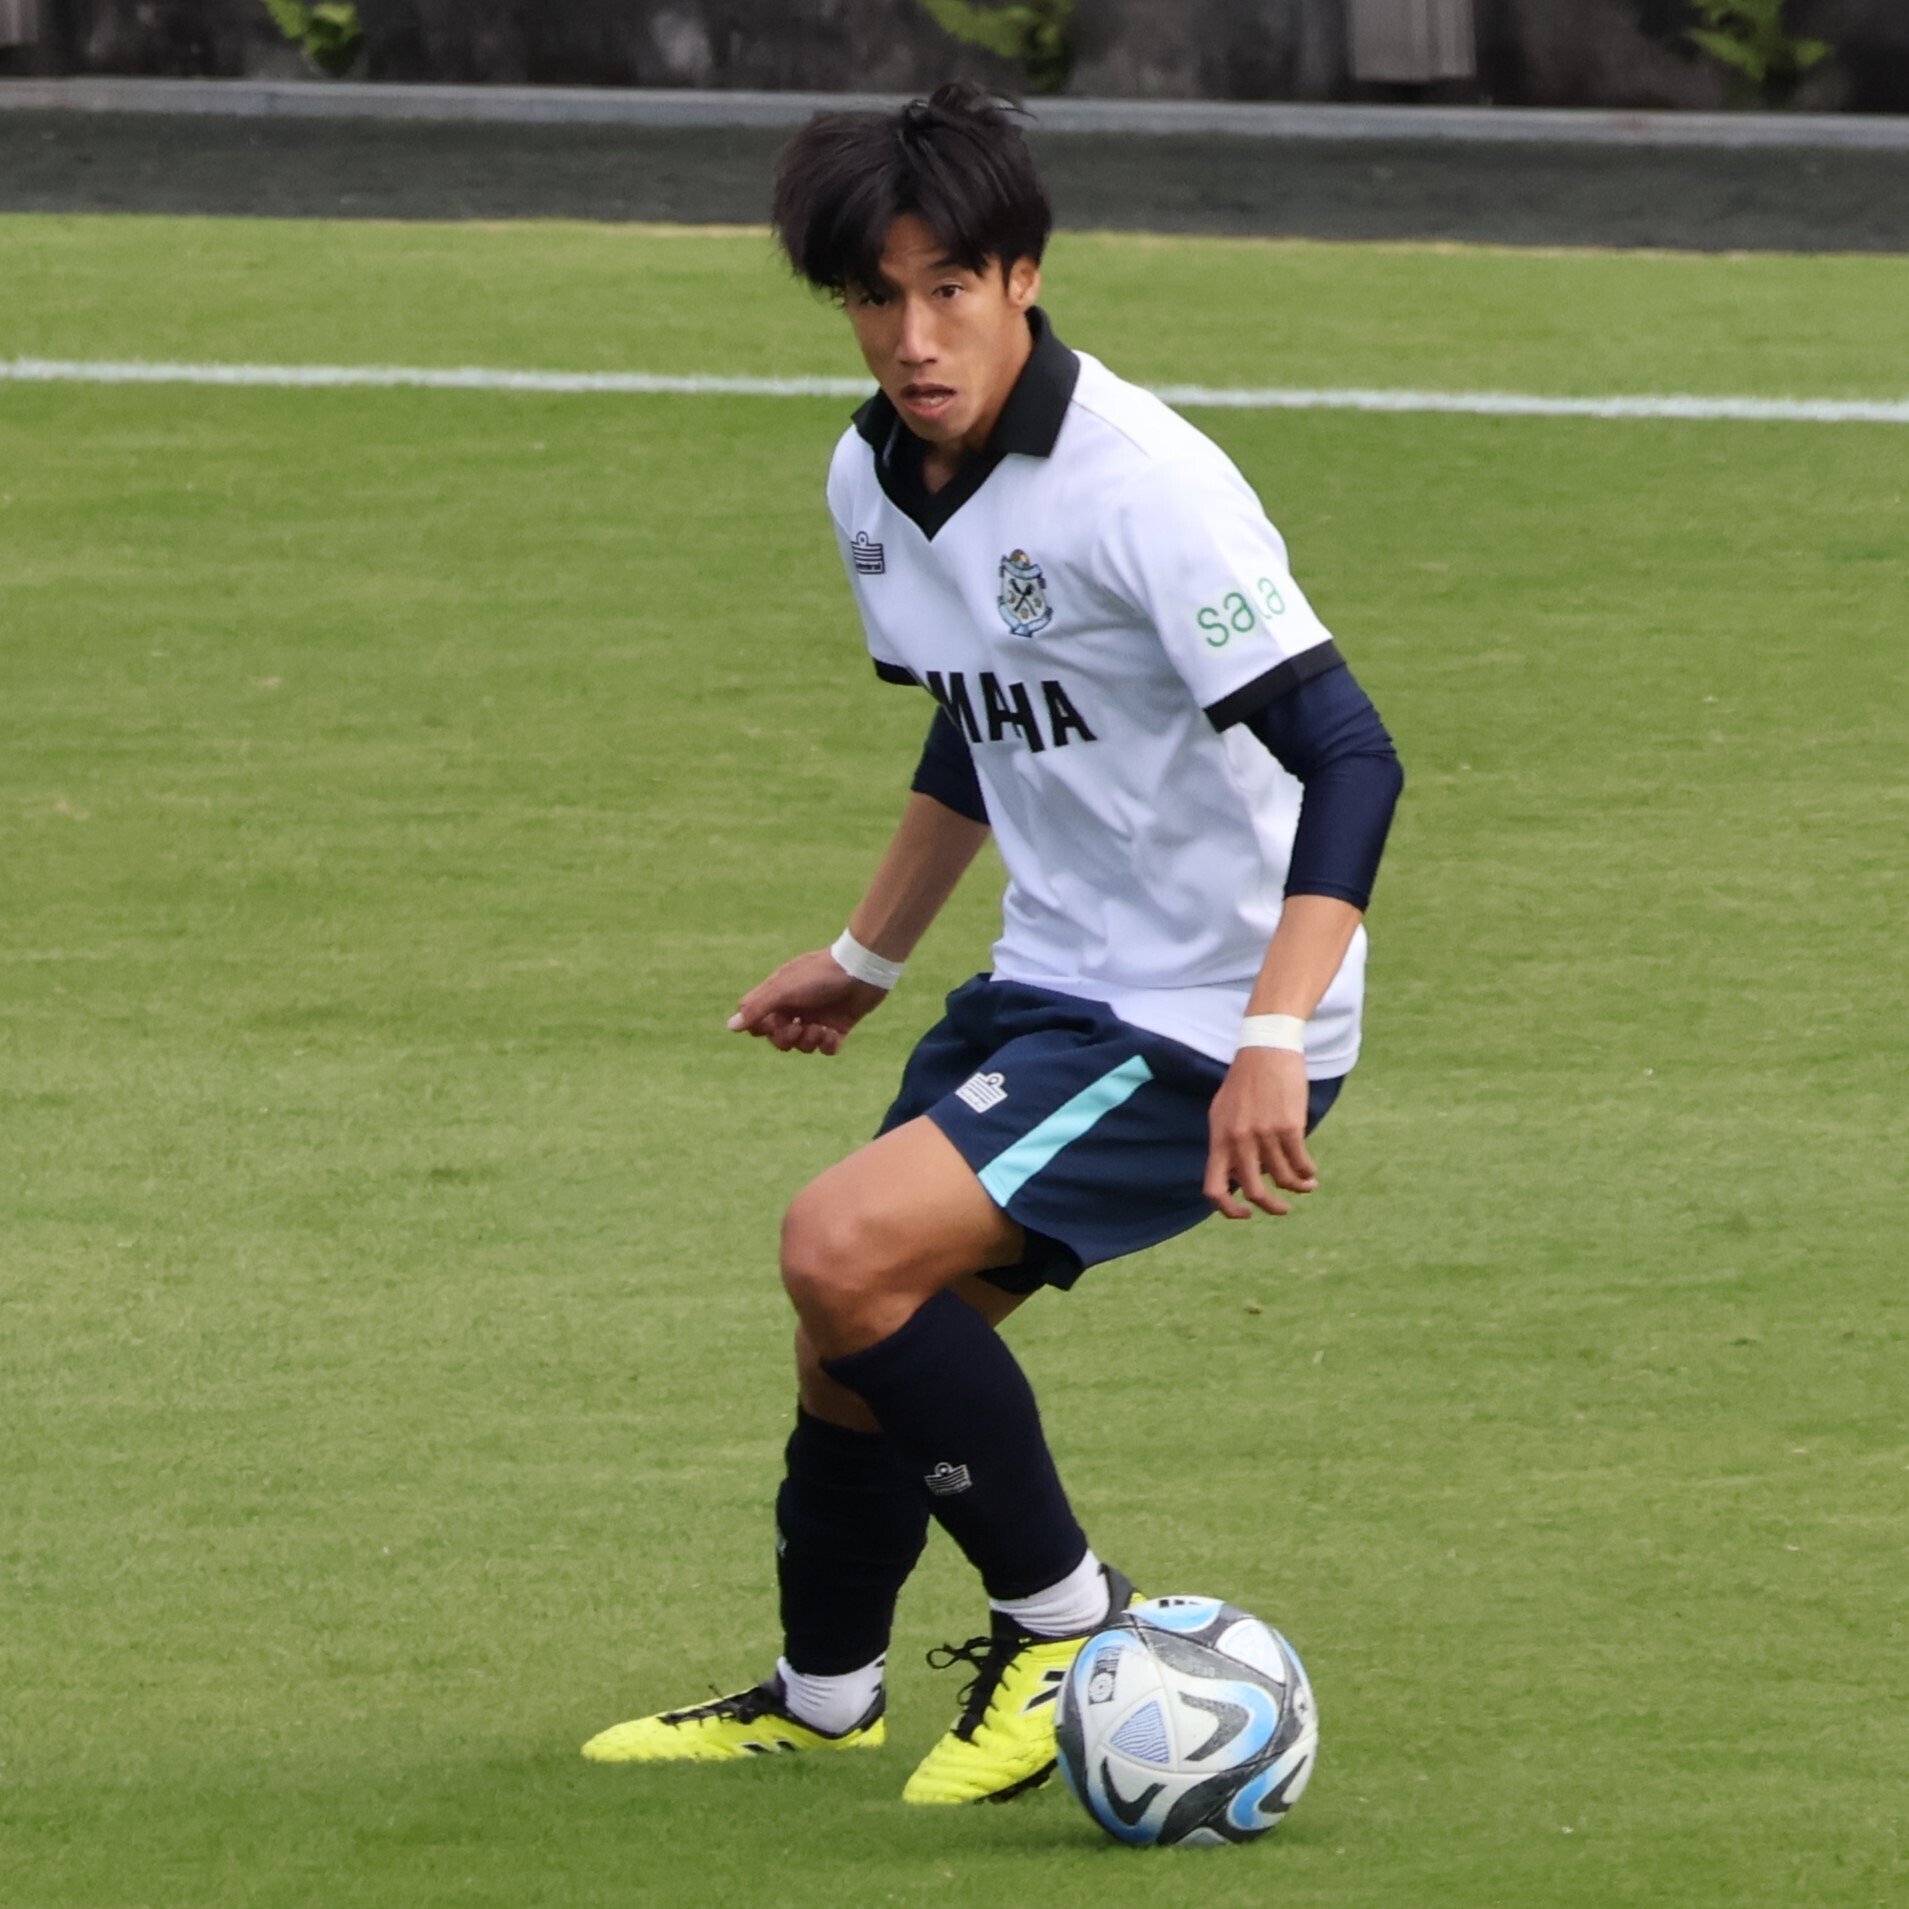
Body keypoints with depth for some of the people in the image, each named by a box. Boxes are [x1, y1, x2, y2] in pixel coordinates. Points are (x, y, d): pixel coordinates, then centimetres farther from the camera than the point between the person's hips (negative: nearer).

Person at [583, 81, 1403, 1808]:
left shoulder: (1139, 484, -24)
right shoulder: (873, 480, 3)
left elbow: (1349, 755, -27)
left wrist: (1272, 1045, -36)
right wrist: (869, 957, 31)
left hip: (1211, 1027, -8)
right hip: (1053, 986, 8)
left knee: (848, 1249, -21)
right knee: (854, 1336, 13)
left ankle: (1064, 1621, -4)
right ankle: (821, 1699, 37)